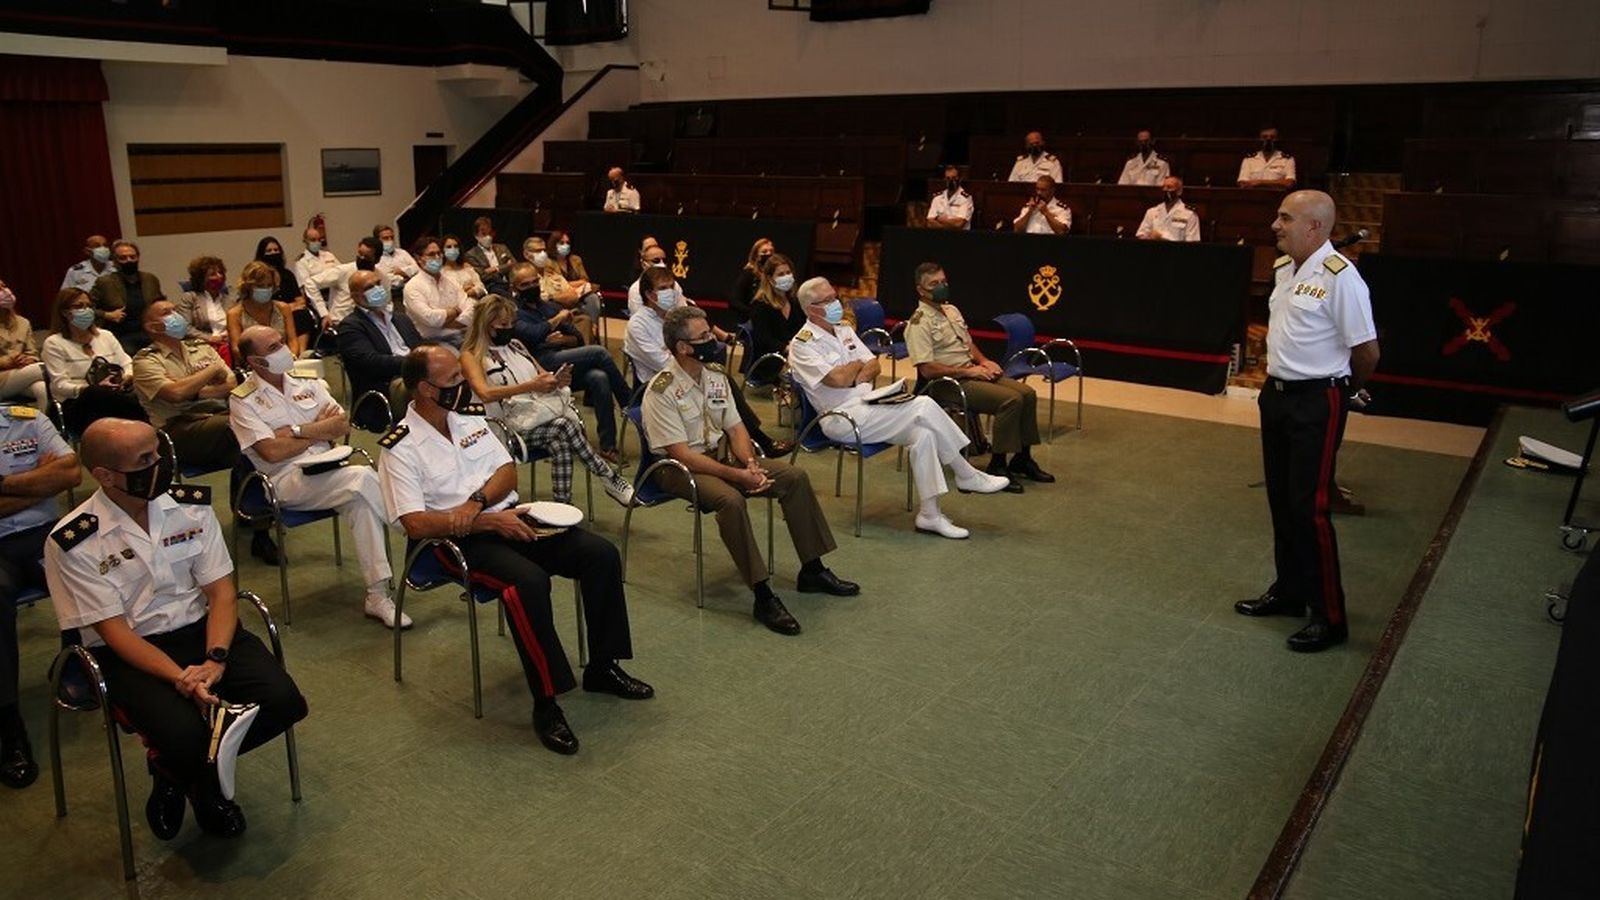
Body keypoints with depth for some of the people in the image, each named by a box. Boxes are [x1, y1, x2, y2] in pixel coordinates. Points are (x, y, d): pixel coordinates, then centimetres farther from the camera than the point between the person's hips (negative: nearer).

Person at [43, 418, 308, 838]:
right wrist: (180, 677, -25)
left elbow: (222, 592, -2)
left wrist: (215, 659, -19)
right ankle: (176, 768, 11)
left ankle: (193, 766, 9)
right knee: (183, 736, -30)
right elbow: (114, 630, -12)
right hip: (130, 651, -3)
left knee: (282, 701, -19)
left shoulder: (192, 505, -2)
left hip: (203, 629, 4)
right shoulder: (72, 543, -11)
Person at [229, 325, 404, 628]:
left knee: (361, 499, -28)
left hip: (327, 468, 5)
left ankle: (378, 595, -25)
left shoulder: (306, 380, 16)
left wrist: (299, 431, -8)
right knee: (362, 477, -32)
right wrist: (320, 430, -1)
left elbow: (343, 423, 6)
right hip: (287, 479, -5)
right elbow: (272, 452, -10)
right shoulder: (242, 400, 2)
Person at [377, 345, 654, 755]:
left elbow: (508, 472, 10)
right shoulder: (400, 448, -7)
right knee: (529, 580, -36)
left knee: (602, 554, -12)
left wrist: (477, 502, -11)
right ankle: (546, 705, -24)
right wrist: (490, 521, -19)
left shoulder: (469, 416, 12)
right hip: (460, 539, -6)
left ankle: (602, 667, 1)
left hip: (507, 517, 7)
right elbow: (416, 523, -15)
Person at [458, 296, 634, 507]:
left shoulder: (515, 345, 23)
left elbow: (543, 375, 27)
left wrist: (557, 380, 1)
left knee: (560, 443, -31)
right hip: (512, 424, -5)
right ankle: (611, 479, -24)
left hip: (543, 408, 5)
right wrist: (531, 386, -22)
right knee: (564, 426, -31)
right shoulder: (471, 355, 3)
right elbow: (485, 393, -15)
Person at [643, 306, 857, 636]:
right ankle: (763, 597, -29)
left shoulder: (716, 375, 4)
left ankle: (812, 571, 2)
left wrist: (750, 463, -14)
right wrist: (738, 475, -26)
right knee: (731, 500, -37)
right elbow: (681, 454, -23)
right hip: (680, 468, -7)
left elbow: (735, 427, 7)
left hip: (719, 453, 7)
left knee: (795, 476, -8)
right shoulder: (662, 391, -19)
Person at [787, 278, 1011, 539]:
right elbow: (836, 379, -21)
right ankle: (967, 476, -9)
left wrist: (860, 376, -9)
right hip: (843, 418, -8)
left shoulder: (844, 329, 16)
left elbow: (874, 365, 14)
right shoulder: (802, 344, -8)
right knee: (924, 407, -21)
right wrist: (857, 365, -1)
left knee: (922, 434, -18)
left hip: (868, 405, 8)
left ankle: (929, 515, -10)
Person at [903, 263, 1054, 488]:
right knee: (1011, 400, -25)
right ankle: (997, 466, -16)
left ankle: (1022, 459, 4)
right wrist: (969, 371, -17)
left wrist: (984, 361, 6)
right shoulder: (919, 324, -13)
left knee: (1027, 394, -7)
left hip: (972, 373, 9)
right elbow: (927, 369, -20)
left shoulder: (952, 310, 15)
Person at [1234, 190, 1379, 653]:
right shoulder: (1283, 268, 8)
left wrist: (1348, 389, 2)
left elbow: (1367, 350, -14)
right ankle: (1289, 590, 32)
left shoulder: (1340, 277, -19)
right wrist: (1276, 375, 16)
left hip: (1317, 402, -8)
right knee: (1280, 498, 16)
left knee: (1309, 506, -6)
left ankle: (1329, 616, 6)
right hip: (1276, 393, 9)